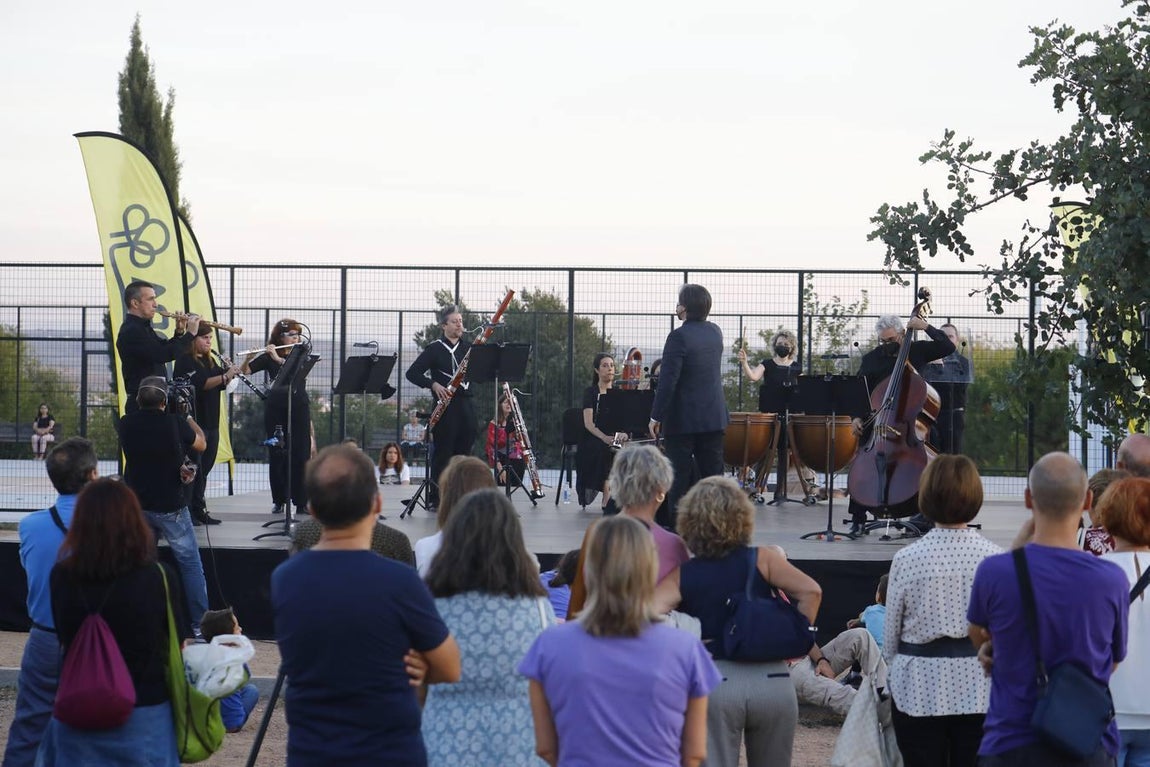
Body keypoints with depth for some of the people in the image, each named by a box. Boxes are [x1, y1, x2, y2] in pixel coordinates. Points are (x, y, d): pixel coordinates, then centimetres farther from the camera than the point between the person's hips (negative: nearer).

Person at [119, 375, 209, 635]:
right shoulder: (174, 423, -15)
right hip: (170, 507, -4)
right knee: (190, 563, 3)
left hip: (137, 506, 4)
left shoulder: (126, 424, -4)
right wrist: (187, 415, 15)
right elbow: (201, 444, 2)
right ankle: (200, 625, 1)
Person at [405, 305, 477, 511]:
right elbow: (412, 373, -4)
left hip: (466, 403, 5)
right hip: (446, 405, -5)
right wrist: (433, 384, -17)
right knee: (442, 453, -3)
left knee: (464, 452, 7)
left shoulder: (468, 347, 13)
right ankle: (435, 499, 1)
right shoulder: (434, 349, 0)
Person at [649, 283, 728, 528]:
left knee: (679, 476, 1)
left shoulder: (679, 336, -16)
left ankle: (676, 526, 4)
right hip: (713, 417, 6)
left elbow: (667, 380, -19)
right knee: (712, 474, 8)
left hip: (682, 418, -6)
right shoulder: (715, 332, 6)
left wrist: (656, 416, -13)